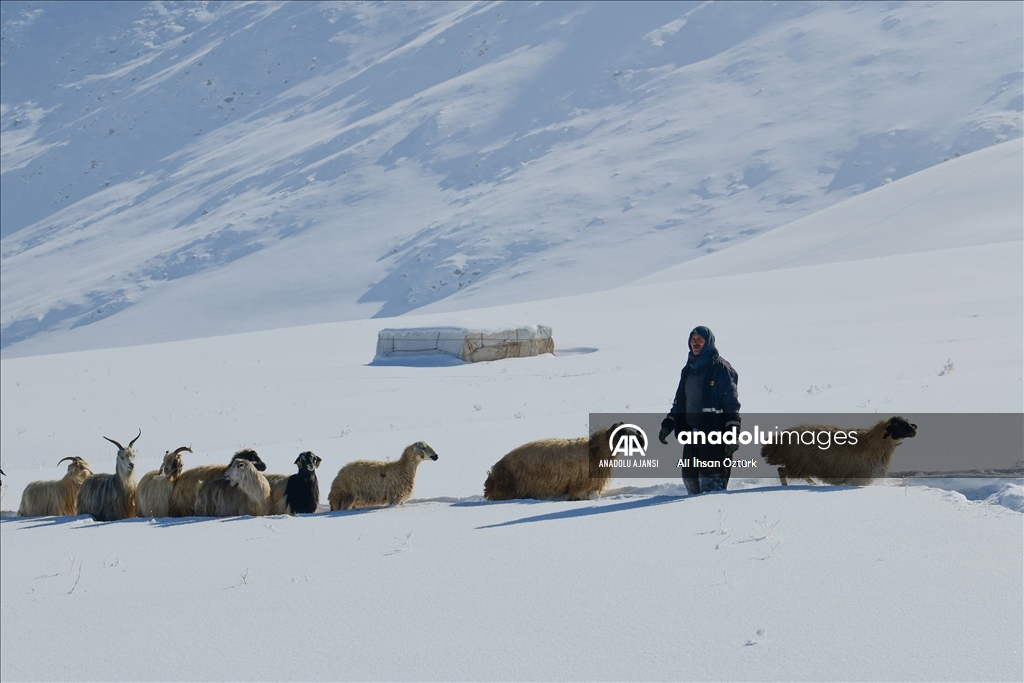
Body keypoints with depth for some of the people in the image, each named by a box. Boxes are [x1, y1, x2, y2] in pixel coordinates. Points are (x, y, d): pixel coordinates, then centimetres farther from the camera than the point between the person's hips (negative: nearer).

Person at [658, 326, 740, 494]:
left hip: (714, 435, -8)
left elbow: (732, 404, -10)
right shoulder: (688, 370, 17)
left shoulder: (720, 368, -5)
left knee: (711, 483, -14)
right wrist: (667, 425, 15)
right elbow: (679, 402, 25)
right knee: (690, 478, 8)